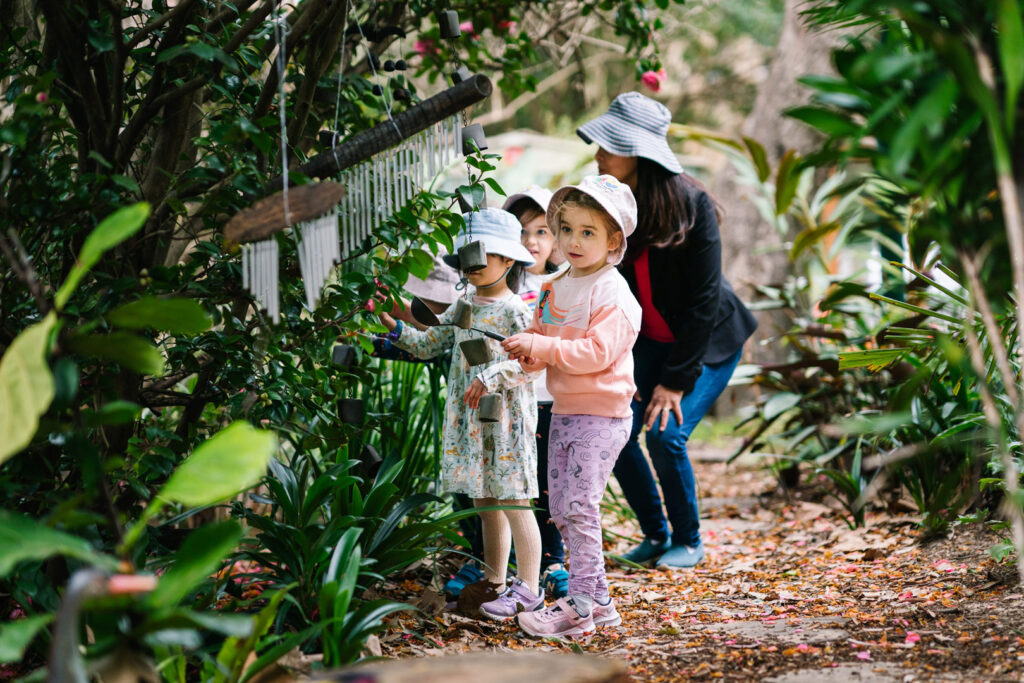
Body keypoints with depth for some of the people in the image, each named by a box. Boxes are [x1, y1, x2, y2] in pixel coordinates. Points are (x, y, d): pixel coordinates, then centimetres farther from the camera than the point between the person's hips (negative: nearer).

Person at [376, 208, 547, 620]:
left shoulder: (514, 310, -9)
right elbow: (429, 345, 18)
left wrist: (491, 377, -25)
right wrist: (396, 329, 4)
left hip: (506, 420, -8)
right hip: (468, 422, 8)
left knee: (513, 504, -5)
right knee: (486, 505, 12)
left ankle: (528, 588, 0)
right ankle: (494, 583, 20)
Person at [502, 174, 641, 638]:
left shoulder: (614, 295, -12)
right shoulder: (555, 289, 13)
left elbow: (596, 352, -22)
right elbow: (542, 344, 19)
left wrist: (542, 347, -24)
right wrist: (526, 351, -4)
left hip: (601, 414, -9)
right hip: (562, 410, 9)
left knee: (579, 505, -13)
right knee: (560, 509, 9)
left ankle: (578, 606, -9)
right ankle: (598, 601, 17)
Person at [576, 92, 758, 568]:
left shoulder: (691, 205, -24)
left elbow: (703, 300, -21)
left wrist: (676, 380, -21)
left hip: (710, 341, -5)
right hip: (652, 340, 5)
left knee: (665, 433, -18)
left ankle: (689, 541, 5)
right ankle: (655, 534, 10)